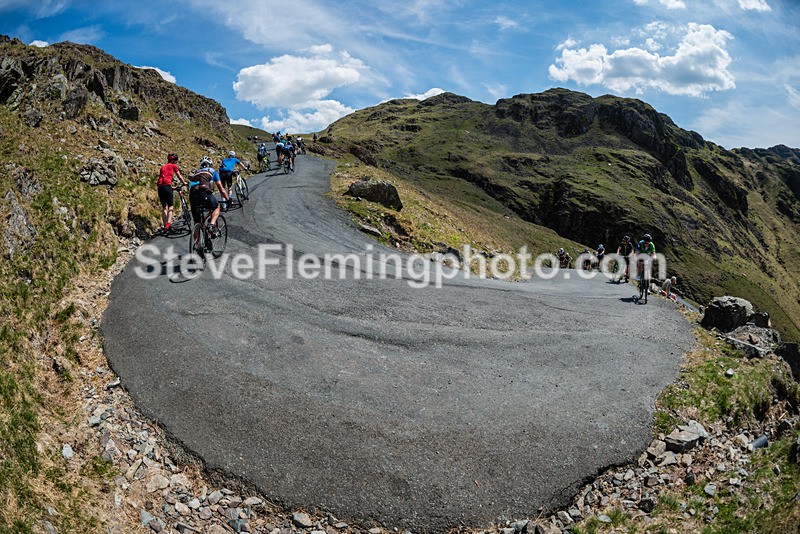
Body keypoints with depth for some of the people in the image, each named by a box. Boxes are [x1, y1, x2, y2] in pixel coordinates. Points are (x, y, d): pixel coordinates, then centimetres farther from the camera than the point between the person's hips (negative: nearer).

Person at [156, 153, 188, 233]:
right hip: (167, 186, -5)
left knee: (164, 207, 13)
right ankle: (168, 224, -15)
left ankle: (165, 225, 10)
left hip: (160, 187, 5)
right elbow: (179, 177, 17)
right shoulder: (173, 166, 9)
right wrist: (184, 183, 35)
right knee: (170, 206, 0)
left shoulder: (163, 166, 25)